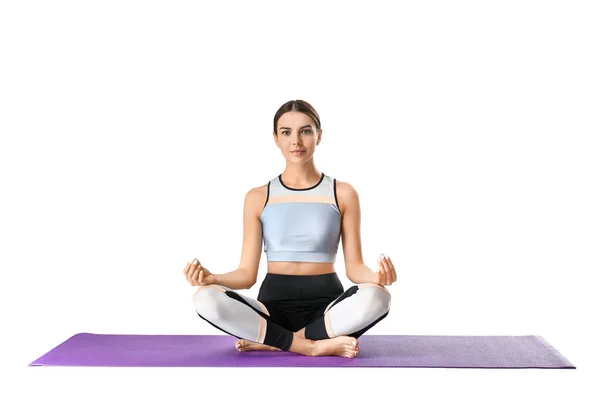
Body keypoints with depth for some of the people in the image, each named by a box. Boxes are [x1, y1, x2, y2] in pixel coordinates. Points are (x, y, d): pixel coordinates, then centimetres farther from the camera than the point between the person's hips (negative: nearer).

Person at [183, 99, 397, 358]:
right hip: (275, 302, 0)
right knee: (206, 298, -30)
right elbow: (247, 273, 3)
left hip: (326, 303, 0)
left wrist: (376, 277, -21)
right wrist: (211, 278, -17)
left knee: (376, 297, -35)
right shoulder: (257, 198, 6)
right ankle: (314, 346, -24)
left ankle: (270, 341, -22)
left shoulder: (343, 194, 5)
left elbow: (354, 266, 2)